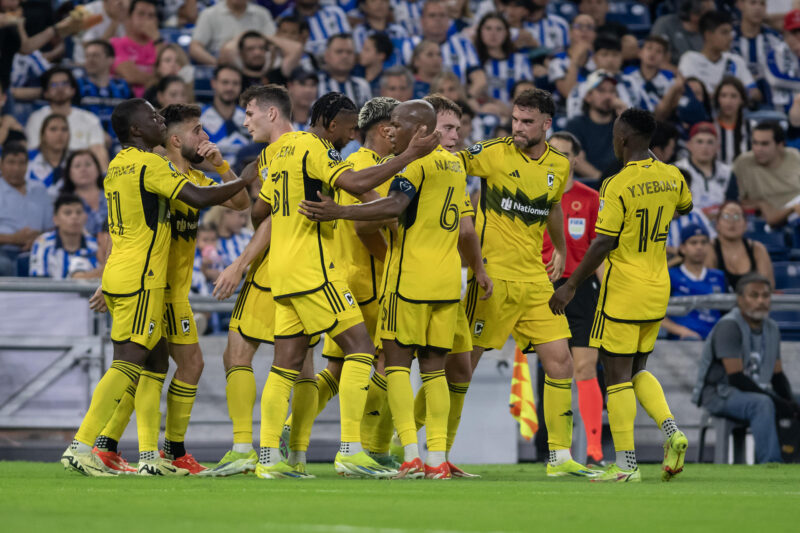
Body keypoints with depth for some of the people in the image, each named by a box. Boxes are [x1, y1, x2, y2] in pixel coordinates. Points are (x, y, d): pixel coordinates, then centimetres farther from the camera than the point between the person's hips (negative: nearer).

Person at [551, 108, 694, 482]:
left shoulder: (617, 186, -16)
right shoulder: (671, 177, 3)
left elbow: (603, 244, -16)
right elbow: (684, 207, 25)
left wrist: (570, 287, -9)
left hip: (623, 290, -7)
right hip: (657, 290, 7)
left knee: (617, 375, -1)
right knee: (637, 371, 18)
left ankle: (625, 464, -2)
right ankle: (672, 432, -2)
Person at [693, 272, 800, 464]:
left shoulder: (772, 329, 11)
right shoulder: (729, 327, -15)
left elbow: (777, 376, 15)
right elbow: (736, 378, -22)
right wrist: (779, 403, -23)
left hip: (758, 392, 8)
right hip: (720, 394, -8)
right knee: (762, 404, -37)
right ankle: (770, 466, -43)